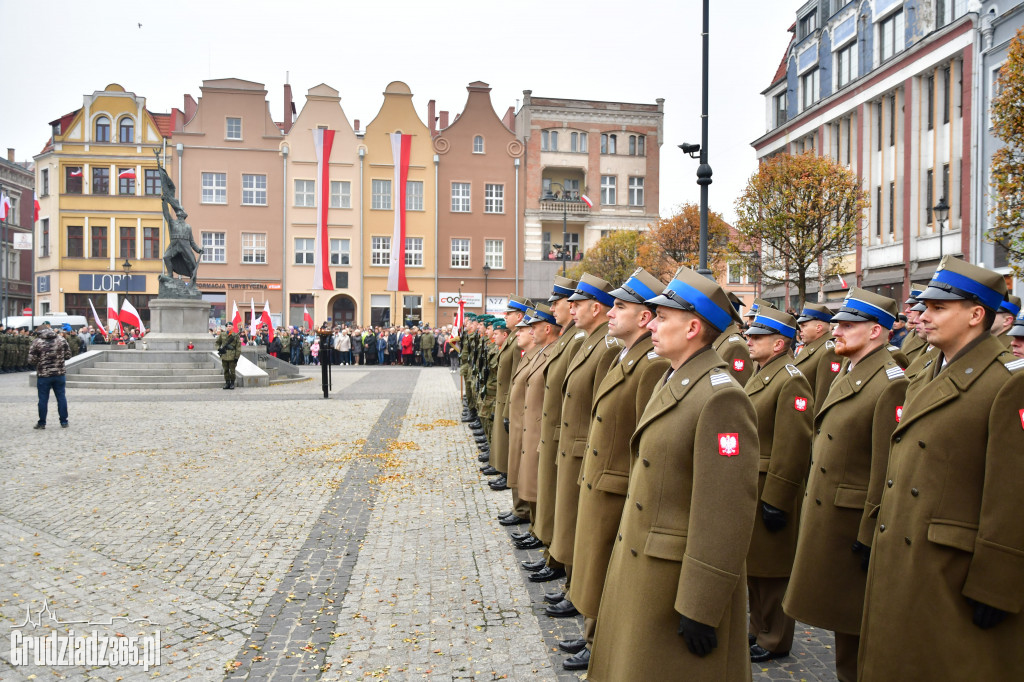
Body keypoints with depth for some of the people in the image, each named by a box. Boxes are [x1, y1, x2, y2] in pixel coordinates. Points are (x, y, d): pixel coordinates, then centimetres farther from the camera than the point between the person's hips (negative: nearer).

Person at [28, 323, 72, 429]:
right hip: (60, 373, 2)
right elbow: (68, 355, 4)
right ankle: (64, 422, 11)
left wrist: (39, 363, 12)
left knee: (43, 399, 6)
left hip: (43, 375, -2)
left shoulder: (37, 342, -7)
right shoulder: (61, 339, 1)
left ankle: (42, 423, 12)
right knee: (61, 397, 9)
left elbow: (31, 360, -8)